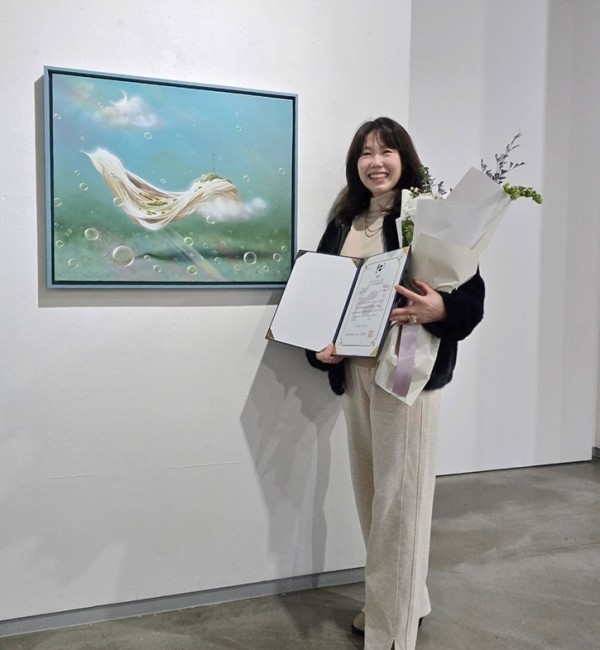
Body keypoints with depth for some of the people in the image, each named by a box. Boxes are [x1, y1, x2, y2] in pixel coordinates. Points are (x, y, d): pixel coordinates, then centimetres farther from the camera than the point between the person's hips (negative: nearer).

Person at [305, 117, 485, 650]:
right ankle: (401, 602, 36)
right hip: (354, 372, 7)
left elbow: (473, 294, -9)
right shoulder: (344, 222, 13)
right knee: (371, 491, 15)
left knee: (399, 496, 0)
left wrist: (438, 310, -29)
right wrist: (319, 345, -1)